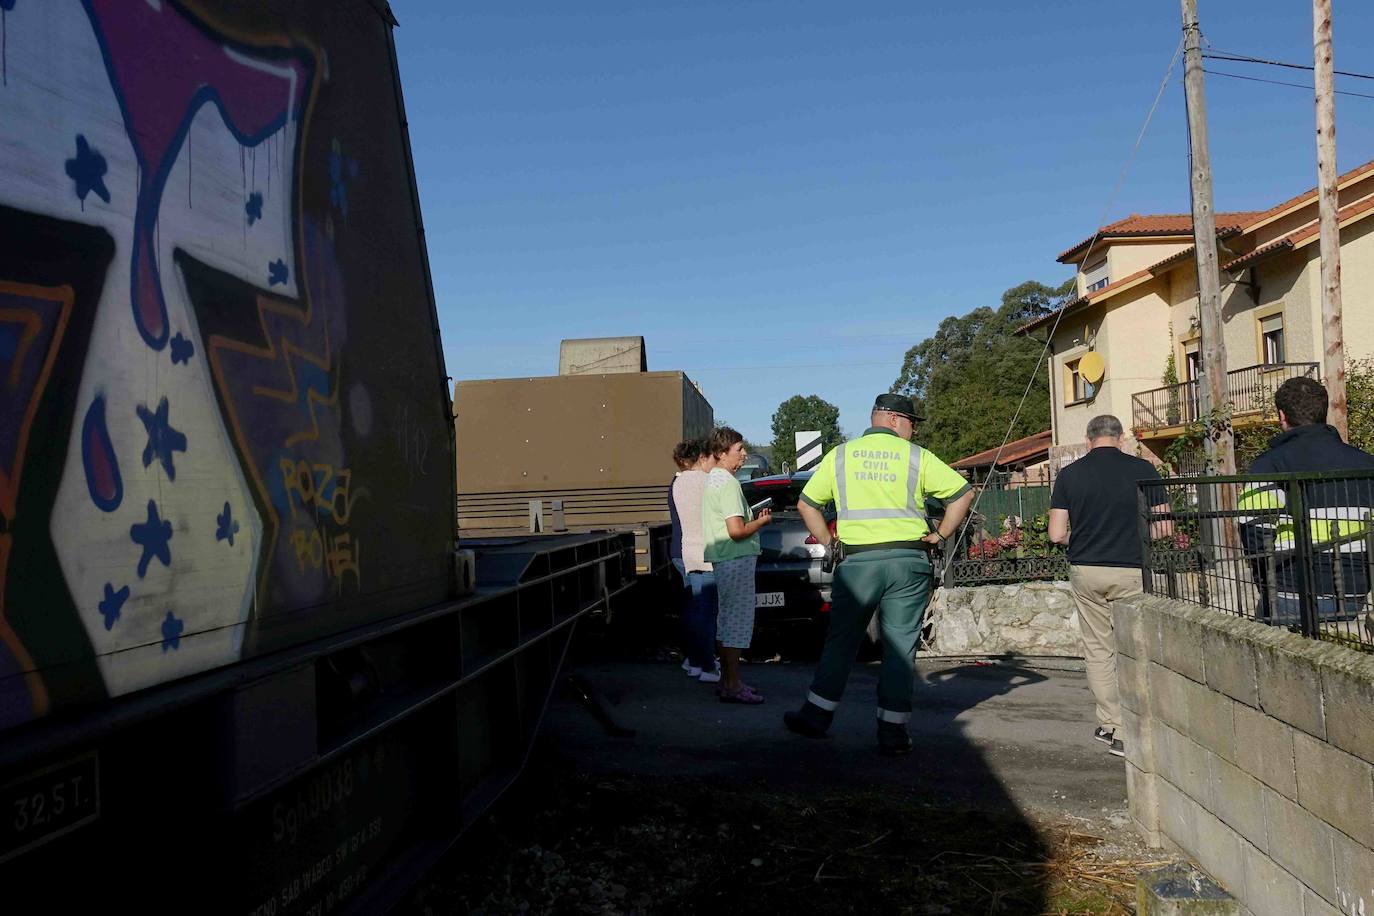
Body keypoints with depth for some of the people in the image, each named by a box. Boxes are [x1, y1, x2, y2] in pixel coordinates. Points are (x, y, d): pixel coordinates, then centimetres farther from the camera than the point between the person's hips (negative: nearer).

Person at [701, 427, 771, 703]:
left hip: (722, 559, 11)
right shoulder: (728, 483, -17)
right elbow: (737, 530, -23)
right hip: (736, 559, -11)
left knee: (726, 620, 15)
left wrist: (754, 518, 14)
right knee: (737, 621, -6)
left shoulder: (712, 479, 15)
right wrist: (762, 521, -7)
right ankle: (732, 686, -2)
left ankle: (727, 681, 24)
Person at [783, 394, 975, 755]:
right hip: (908, 561, -1)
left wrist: (829, 542, 14)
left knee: (840, 641, 12)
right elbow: (963, 493, 2)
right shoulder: (917, 457, 3)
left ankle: (817, 715, 18)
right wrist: (940, 535, 7)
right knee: (900, 647, 6)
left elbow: (807, 504, 9)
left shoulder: (840, 455, 8)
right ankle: (893, 730, 8)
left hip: (858, 562, 1)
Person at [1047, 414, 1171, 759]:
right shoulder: (1142, 469, -3)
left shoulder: (1069, 474, 0)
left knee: (1098, 651, 12)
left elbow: (1057, 534, -2)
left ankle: (1110, 725, 18)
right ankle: (1128, 733, 4)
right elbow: (1164, 527, -3)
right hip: (1131, 571, -2)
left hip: (1085, 570, 2)